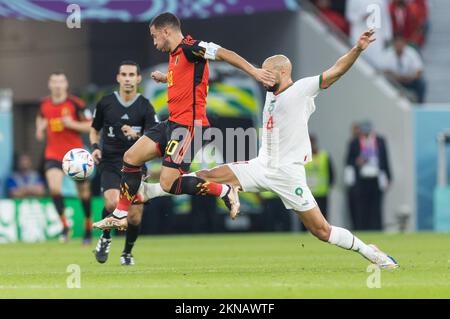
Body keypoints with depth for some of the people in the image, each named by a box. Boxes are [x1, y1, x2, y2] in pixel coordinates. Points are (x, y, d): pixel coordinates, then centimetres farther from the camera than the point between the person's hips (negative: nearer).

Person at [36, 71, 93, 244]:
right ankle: (64, 226, -12)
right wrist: (40, 128, 5)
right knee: (54, 187, -21)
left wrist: (73, 124, -21)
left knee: (83, 191, 9)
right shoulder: (44, 103, 3)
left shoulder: (75, 103, -9)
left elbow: (91, 125, -8)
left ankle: (88, 225, 30)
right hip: (53, 153, 2)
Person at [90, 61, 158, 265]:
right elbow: (94, 129, 18)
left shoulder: (145, 107, -1)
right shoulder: (106, 103, 3)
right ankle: (105, 238, 4)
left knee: (135, 216, -4)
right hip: (110, 164, 0)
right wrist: (95, 147, -1)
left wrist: (136, 136, -25)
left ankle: (127, 252, 24)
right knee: (113, 204, -26)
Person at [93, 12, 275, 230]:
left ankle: (225, 191, -1)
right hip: (173, 123, 10)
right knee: (130, 158, 11)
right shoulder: (174, 55, 14)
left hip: (189, 126, -10)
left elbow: (224, 54, -26)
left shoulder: (189, 48, -15)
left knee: (168, 184, -14)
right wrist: (164, 78, 38)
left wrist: (253, 71, -35)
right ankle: (120, 216, 21)